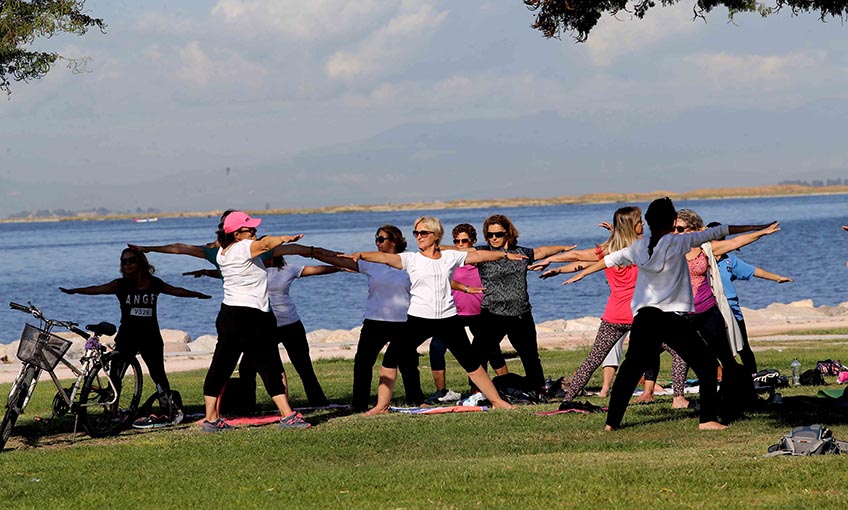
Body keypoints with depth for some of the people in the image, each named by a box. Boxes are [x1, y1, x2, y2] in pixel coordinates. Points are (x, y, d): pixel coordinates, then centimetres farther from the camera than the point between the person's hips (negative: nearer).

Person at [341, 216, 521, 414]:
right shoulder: (411, 260, 1)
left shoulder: (450, 257, 7)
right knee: (391, 358, -7)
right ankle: (382, 405, 1)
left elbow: (478, 255, 17)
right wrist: (360, 255, -28)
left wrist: (505, 254, 25)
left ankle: (496, 400, 16)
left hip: (448, 319, 1)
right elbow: (384, 257, -12)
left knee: (471, 362, 4)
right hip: (418, 319, -1)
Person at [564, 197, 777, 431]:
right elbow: (717, 232, 1)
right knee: (706, 364, 3)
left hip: (643, 317, 5)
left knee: (631, 367, 14)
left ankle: (612, 421, 12)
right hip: (671, 318, -5)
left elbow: (609, 260, 24)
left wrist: (580, 274, 41)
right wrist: (758, 228, 5)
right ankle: (707, 419, -3)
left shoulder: (639, 247, 10)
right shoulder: (677, 242, -2)